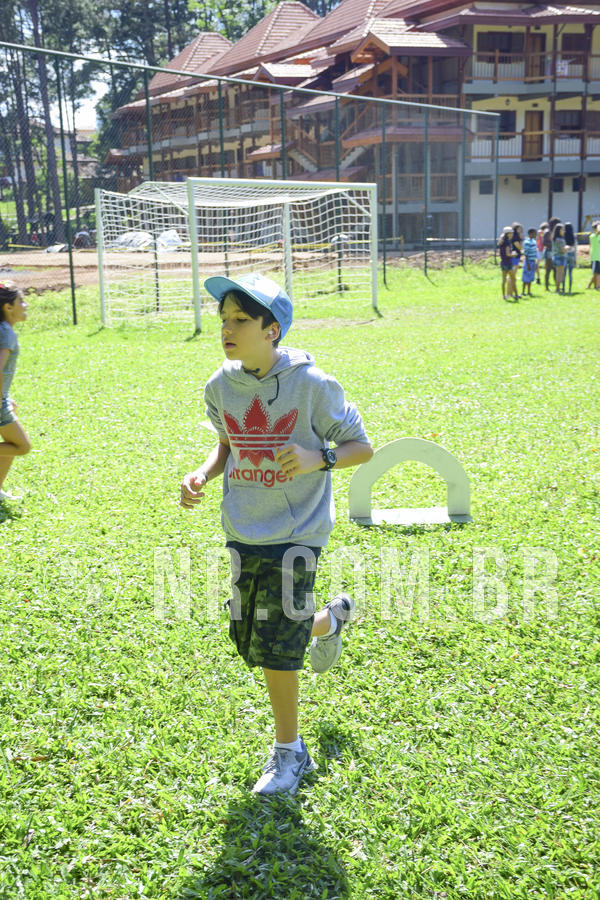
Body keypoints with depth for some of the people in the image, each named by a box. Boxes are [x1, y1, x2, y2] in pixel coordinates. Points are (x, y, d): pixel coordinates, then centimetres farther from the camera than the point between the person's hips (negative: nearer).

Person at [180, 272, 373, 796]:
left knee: (275, 646, -5)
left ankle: (290, 753, 20)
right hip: (243, 532, 6)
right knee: (249, 640, 14)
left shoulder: (312, 385, -15)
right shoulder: (221, 386, -1)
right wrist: (203, 475, -3)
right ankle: (329, 620, 45)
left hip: (295, 533, -6)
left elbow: (362, 447, -7)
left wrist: (317, 458, -26)